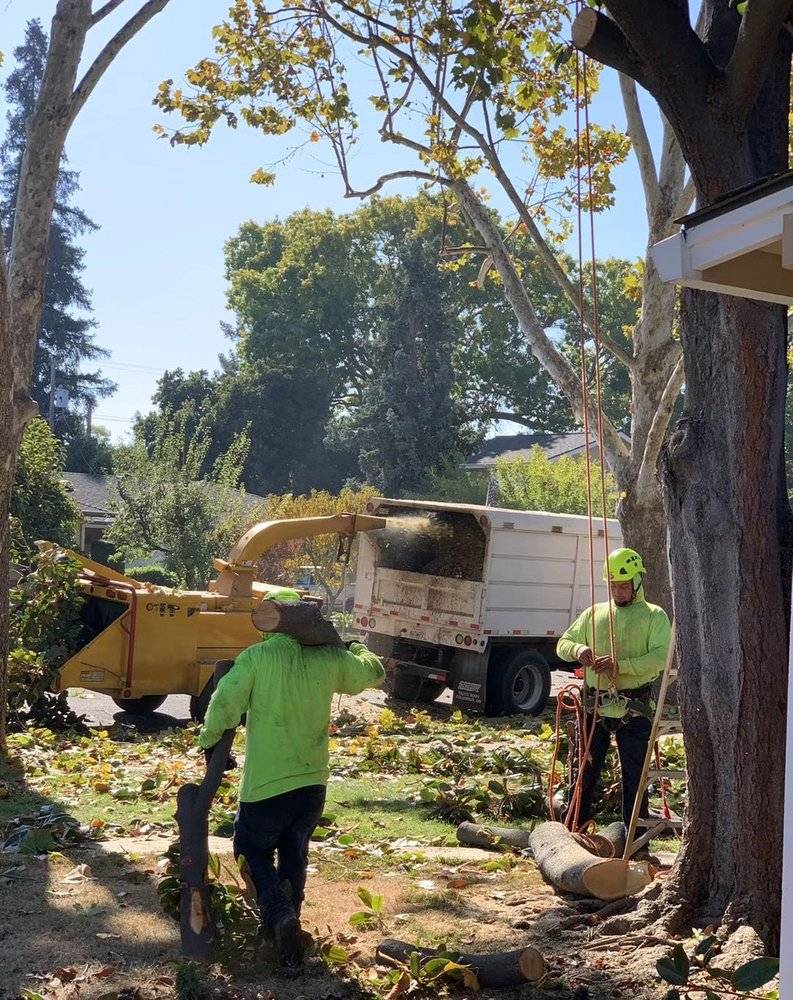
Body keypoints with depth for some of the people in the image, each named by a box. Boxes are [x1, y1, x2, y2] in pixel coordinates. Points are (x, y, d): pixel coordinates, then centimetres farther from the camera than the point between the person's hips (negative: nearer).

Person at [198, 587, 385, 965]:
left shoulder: (257, 656, -12)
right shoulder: (329, 658, 0)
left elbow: (223, 704, -17)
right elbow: (374, 672, 17)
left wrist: (208, 739, 2)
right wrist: (356, 647, 37)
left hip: (265, 785, -4)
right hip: (313, 783, 4)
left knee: (253, 852, 15)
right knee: (294, 856, 24)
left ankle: (280, 914, -7)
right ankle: (285, 922, 34)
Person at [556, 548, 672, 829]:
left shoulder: (654, 616, 3)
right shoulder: (594, 613, 14)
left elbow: (661, 657, -12)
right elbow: (563, 644, 14)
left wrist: (621, 666, -24)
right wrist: (578, 650, -10)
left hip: (633, 709, -3)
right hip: (594, 706, 3)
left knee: (634, 775, 4)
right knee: (584, 771, 9)